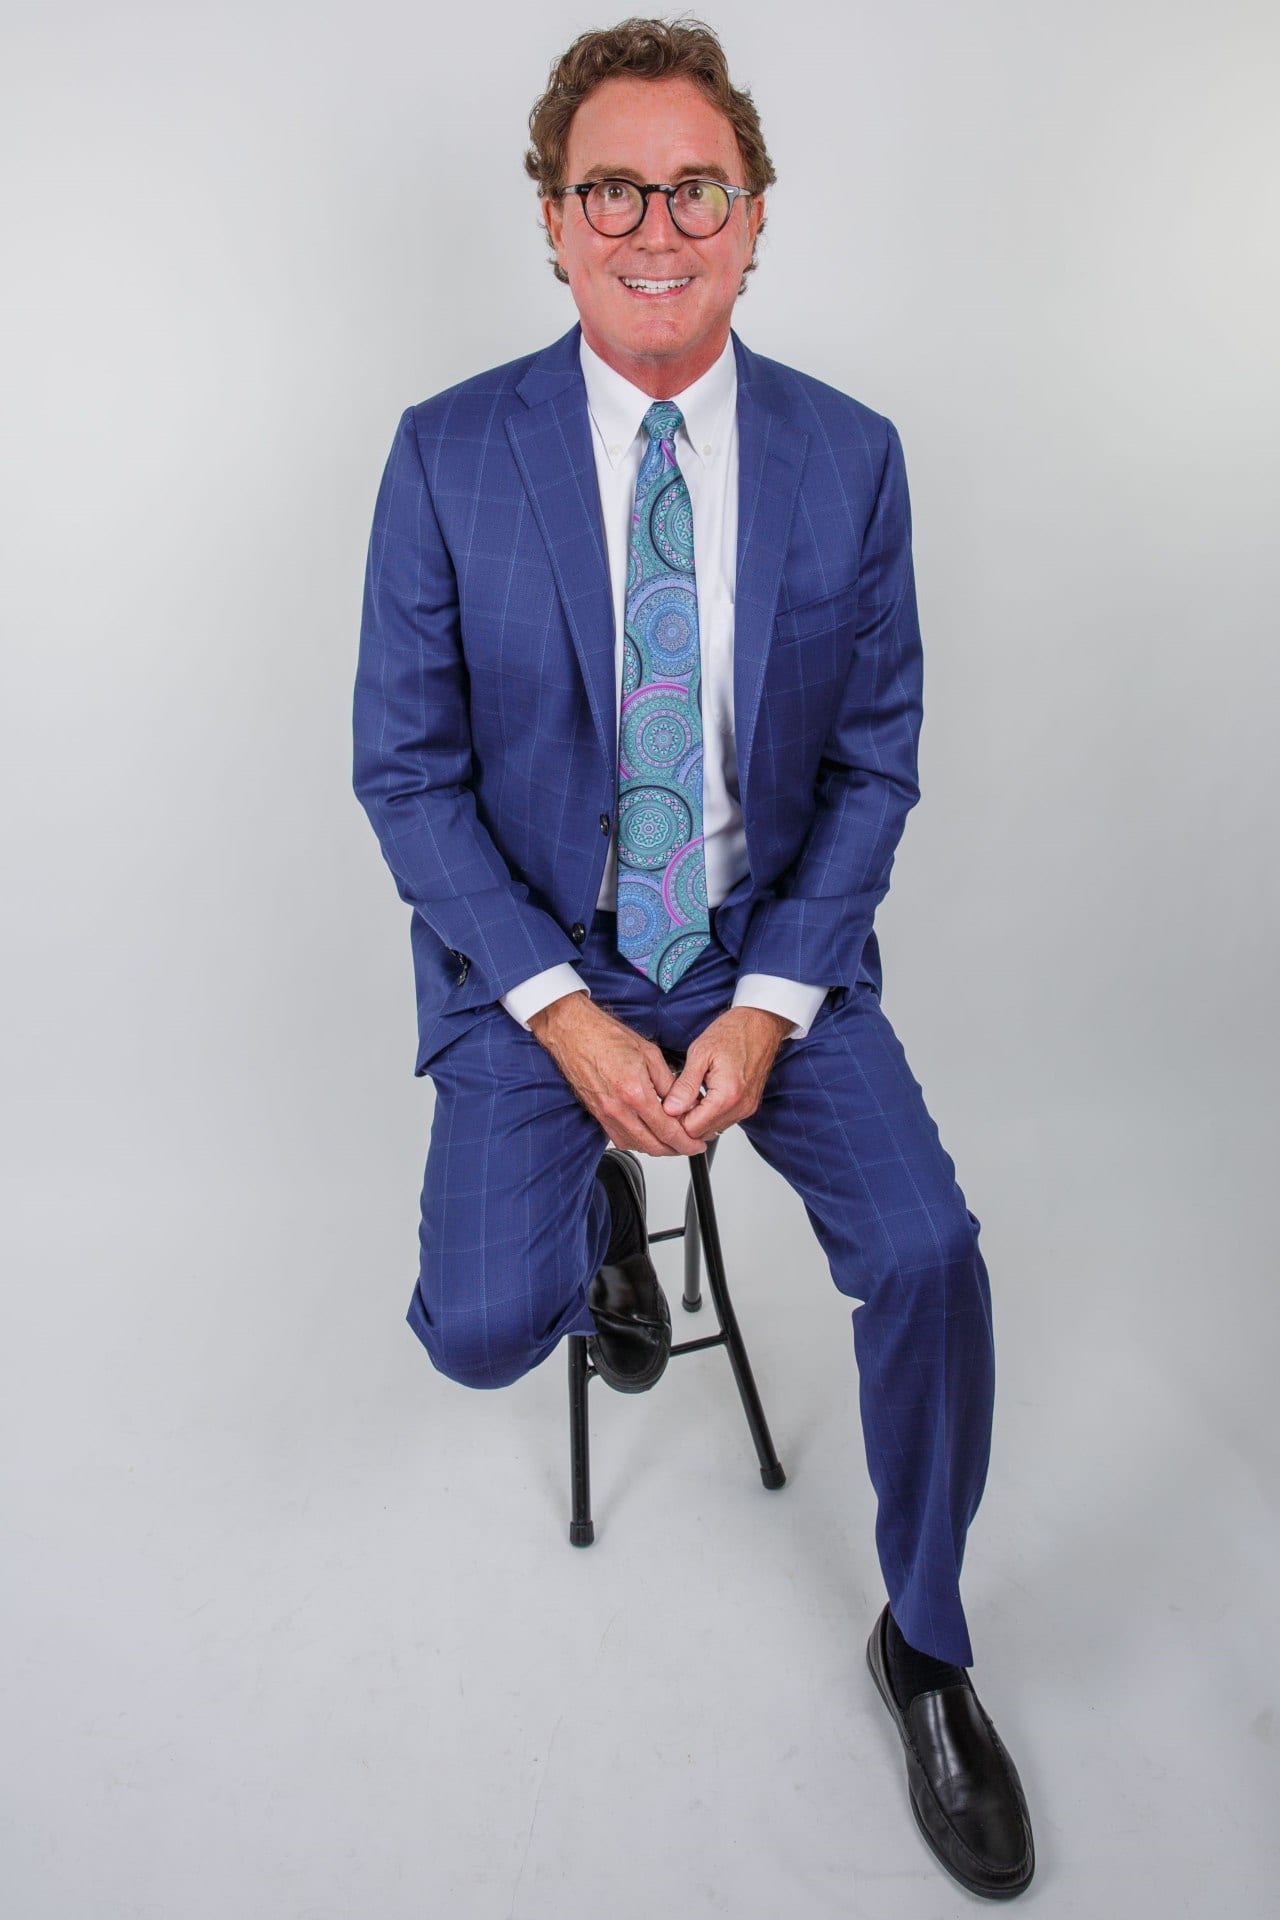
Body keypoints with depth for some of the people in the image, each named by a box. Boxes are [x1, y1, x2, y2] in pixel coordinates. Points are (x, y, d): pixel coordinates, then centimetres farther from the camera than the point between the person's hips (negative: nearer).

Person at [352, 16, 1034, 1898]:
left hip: (775, 945, 1)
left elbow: (875, 756, 0)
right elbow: (404, 770, -6)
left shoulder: (850, 456, -3)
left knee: (926, 1249, -19)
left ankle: (925, 1645, 10)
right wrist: (563, 1013, -16)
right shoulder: (452, 455, -8)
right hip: (536, 959, 0)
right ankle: (602, 1212, 22)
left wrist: (770, 1003, -13)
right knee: (484, 1329, -18)